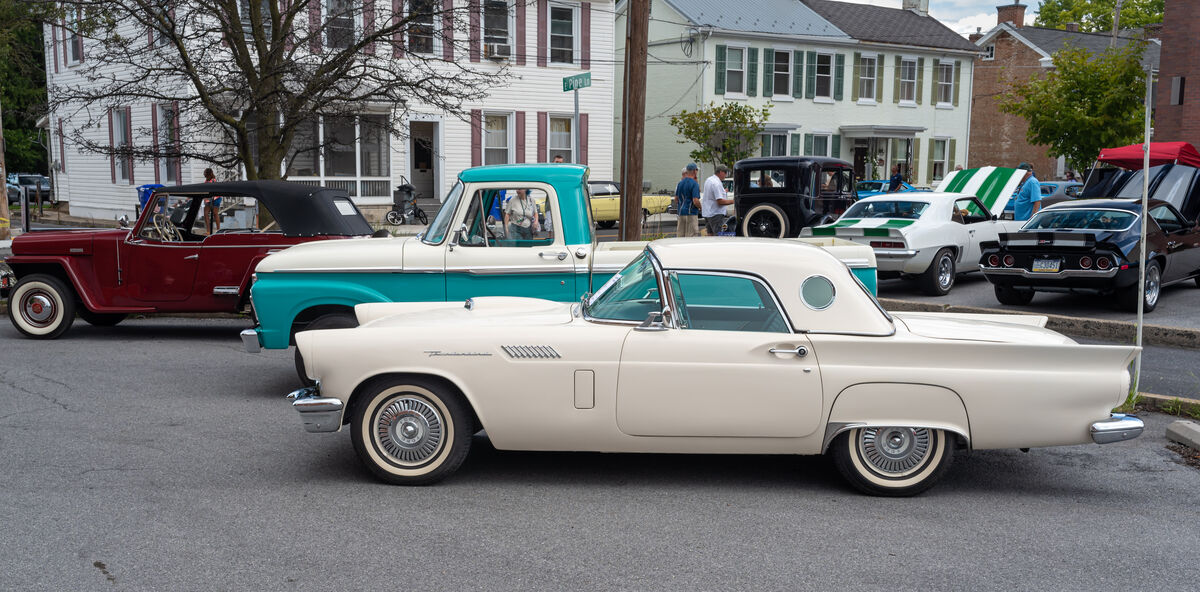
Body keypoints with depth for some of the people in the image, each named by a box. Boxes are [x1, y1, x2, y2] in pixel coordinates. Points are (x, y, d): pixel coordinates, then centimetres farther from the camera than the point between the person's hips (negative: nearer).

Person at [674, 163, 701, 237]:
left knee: (680, 236, 9)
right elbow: (695, 201, -19)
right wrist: (700, 207, 0)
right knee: (691, 236, -5)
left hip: (681, 212, 7)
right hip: (691, 213, -7)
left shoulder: (680, 183, 10)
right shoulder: (694, 184, -12)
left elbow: (676, 200, 16)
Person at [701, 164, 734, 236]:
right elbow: (720, 201, -24)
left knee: (710, 234, 12)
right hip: (716, 213, -10)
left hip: (707, 213, 10)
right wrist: (733, 201, -15)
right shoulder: (717, 183, -19)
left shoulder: (708, 180, 12)